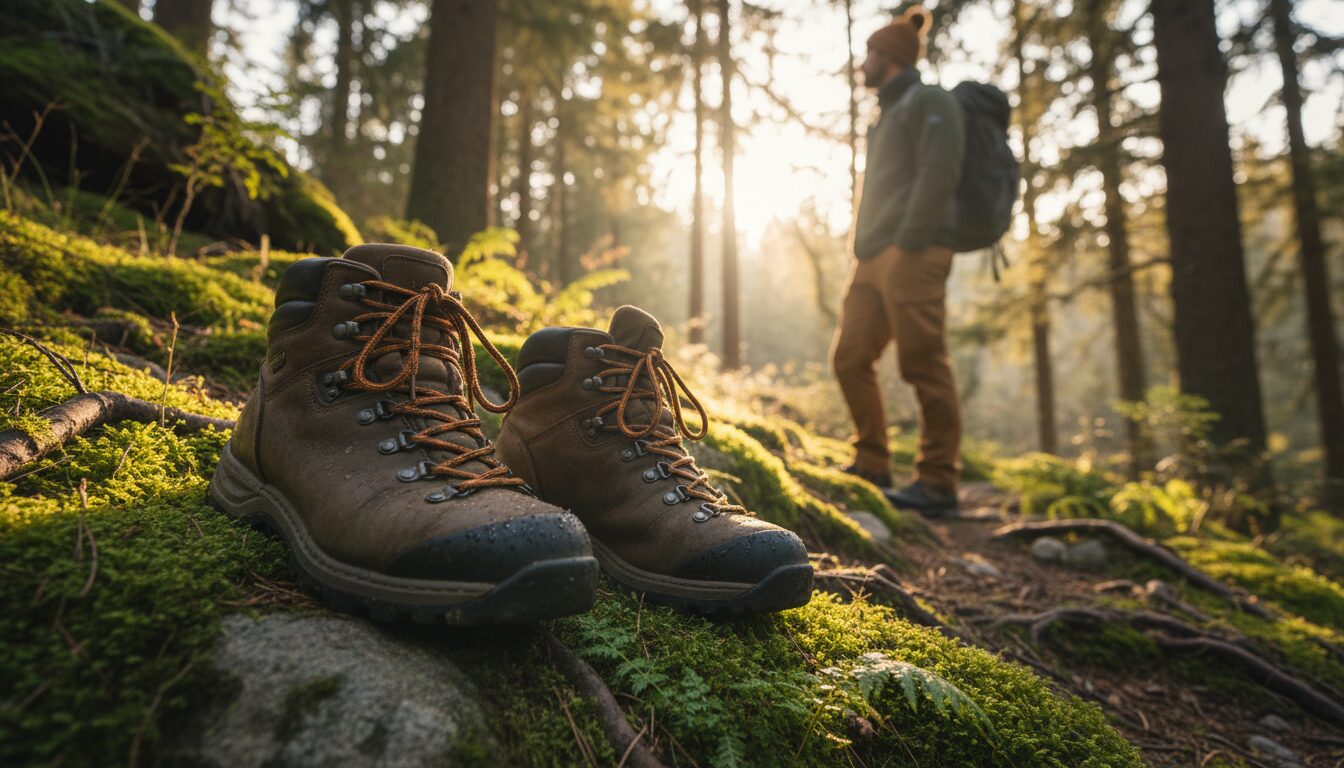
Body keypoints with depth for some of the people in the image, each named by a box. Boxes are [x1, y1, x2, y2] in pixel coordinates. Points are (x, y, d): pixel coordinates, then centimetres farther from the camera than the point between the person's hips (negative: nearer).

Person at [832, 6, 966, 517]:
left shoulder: (929, 102, 1)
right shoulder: (886, 116, 28)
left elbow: (937, 176, -12)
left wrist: (907, 245, -18)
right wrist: (864, 250, 15)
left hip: (912, 254, -9)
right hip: (874, 259, 9)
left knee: (923, 364, -10)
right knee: (850, 358, 5)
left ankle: (938, 483, -6)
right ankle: (871, 465, 13)